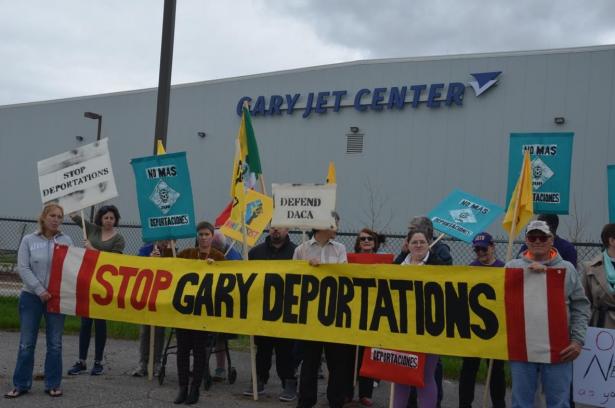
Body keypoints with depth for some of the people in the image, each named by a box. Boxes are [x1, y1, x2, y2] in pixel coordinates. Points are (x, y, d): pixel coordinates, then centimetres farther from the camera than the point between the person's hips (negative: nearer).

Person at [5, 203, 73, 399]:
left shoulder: (66, 241, 3)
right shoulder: (29, 240, 0)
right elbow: (23, 268, -6)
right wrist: (39, 290, -14)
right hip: (31, 297, -1)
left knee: (55, 343, 5)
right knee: (26, 343, 3)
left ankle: (53, 384, 14)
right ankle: (21, 384, 12)